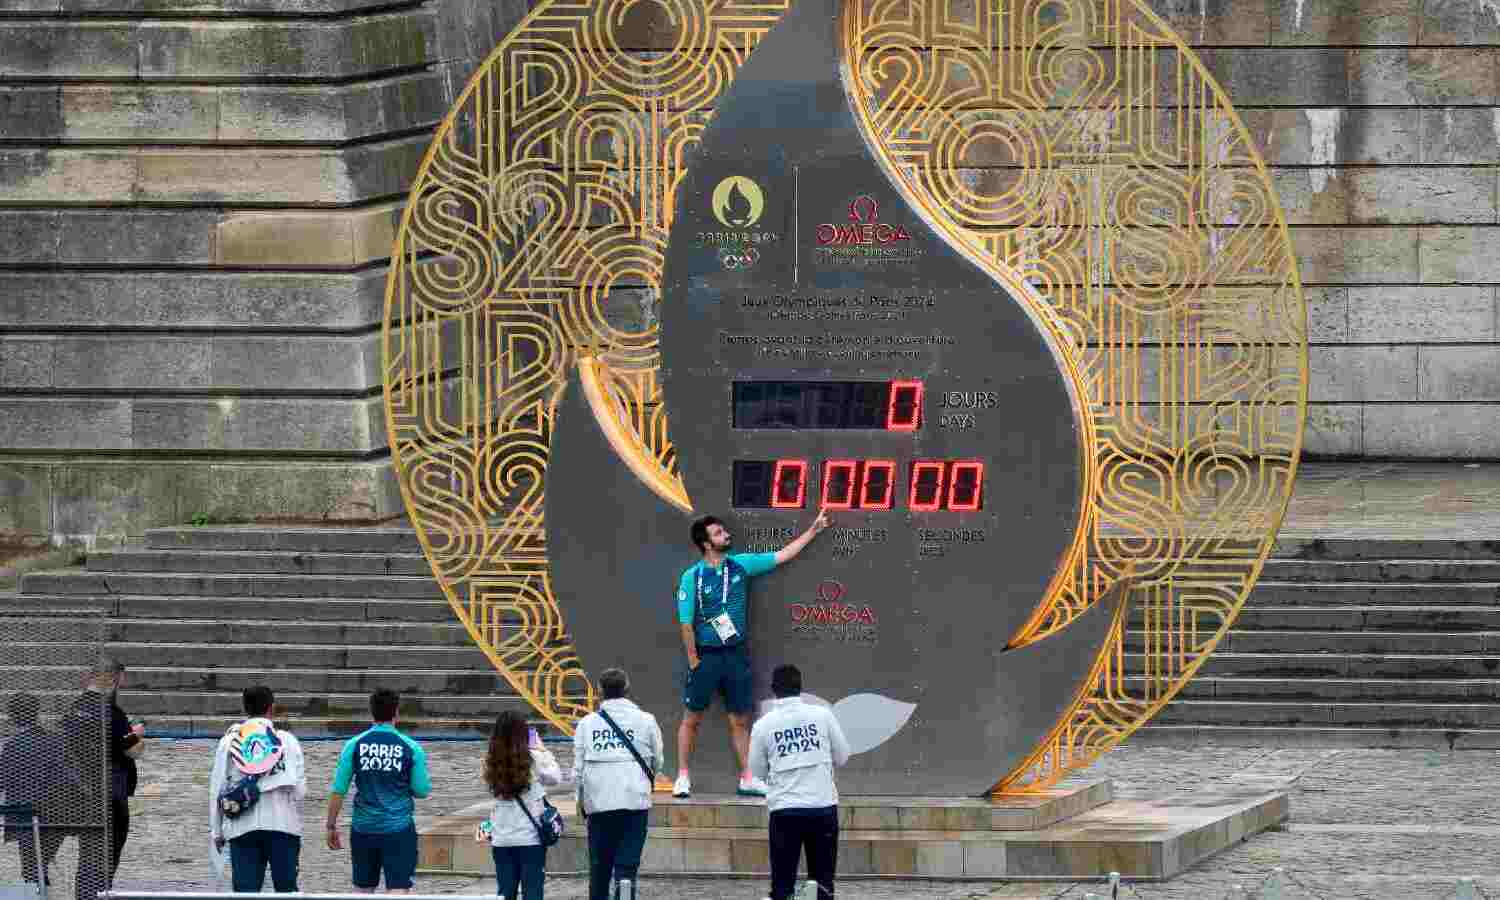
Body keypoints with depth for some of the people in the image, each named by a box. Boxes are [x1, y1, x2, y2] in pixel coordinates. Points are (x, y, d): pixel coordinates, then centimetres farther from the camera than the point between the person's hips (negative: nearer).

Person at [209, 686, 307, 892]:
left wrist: (216, 831, 14)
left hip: (242, 828, 1)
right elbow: (300, 789, -1)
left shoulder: (228, 742, 6)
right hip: (283, 826, -1)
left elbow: (216, 790, 6)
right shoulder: (287, 741, 3)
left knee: (245, 891, 0)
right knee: (286, 889, 9)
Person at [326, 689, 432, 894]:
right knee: (398, 889, -4)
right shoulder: (410, 748, -5)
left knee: (363, 889, 15)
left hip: (364, 829, 2)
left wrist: (331, 826, 7)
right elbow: (422, 791, -1)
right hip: (399, 829, -2)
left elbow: (338, 791, -2)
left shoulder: (354, 746, -2)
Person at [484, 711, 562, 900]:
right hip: (530, 837, -3)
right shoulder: (534, 759, -11)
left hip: (501, 839, 3)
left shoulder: (493, 762, -3)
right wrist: (543, 750, 18)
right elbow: (556, 777, 5)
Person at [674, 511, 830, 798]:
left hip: (735, 654, 4)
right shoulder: (692, 577, -9)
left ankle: (747, 779, 11)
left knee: (740, 720, 7)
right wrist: (694, 662, -8)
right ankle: (683, 777, 11)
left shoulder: (739, 565, 4)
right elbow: (686, 623, -7)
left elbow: (781, 556, 12)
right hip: (706, 655, -4)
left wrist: (813, 530, 11)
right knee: (692, 718, 3)